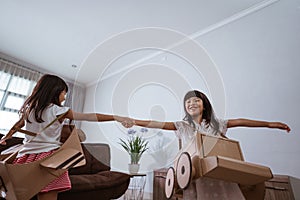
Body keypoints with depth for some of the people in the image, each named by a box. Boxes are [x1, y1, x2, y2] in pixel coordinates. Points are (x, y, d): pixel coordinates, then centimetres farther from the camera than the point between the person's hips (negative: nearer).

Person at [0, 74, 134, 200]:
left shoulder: (28, 108, 9)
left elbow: (18, 125, 28)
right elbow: (90, 116, -14)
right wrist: (116, 117, -15)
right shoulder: (59, 111, -7)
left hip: (26, 157, 6)